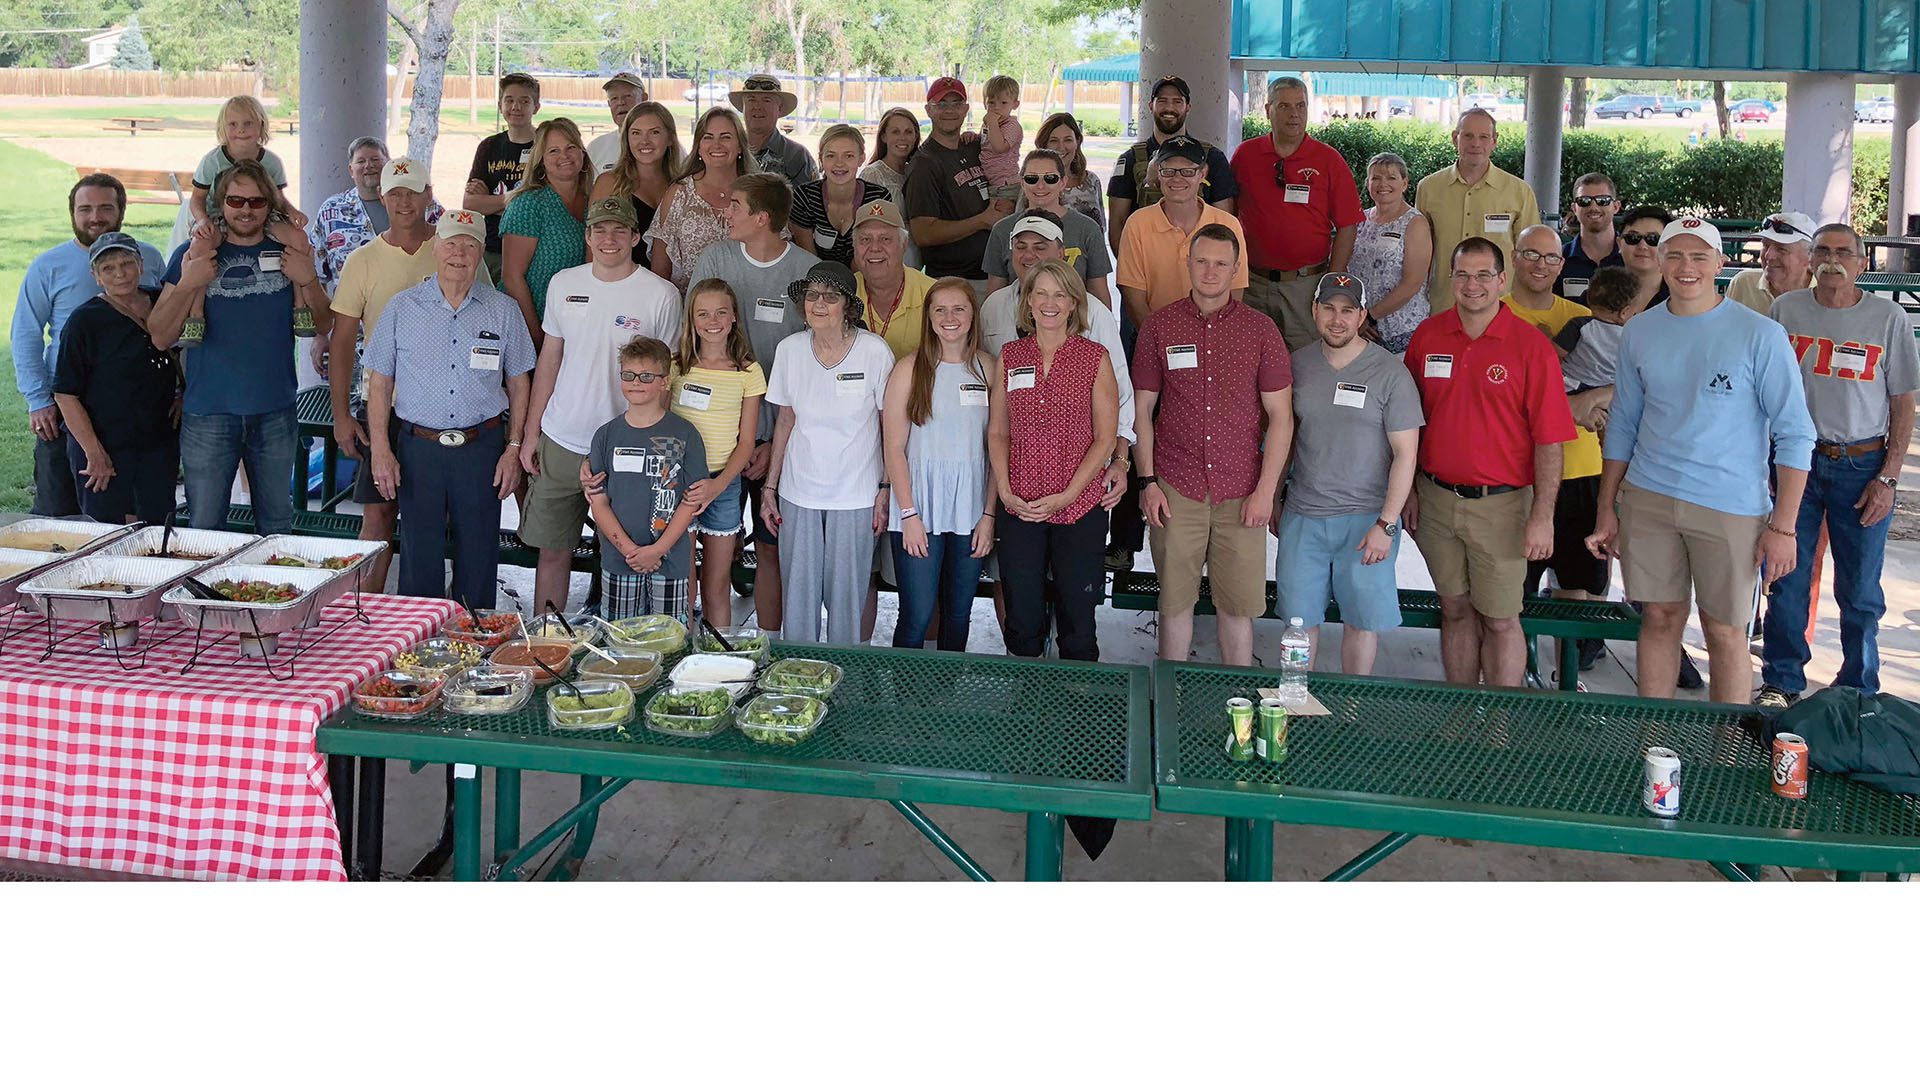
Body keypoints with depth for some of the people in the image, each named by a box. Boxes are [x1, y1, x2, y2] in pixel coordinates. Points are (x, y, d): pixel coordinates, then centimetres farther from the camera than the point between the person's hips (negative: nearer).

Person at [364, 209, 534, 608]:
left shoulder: (504, 311, 5)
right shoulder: (402, 309, 4)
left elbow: (518, 384, 9)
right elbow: (380, 383, 5)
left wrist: (514, 448, 1)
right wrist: (380, 450, -2)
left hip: (482, 445, 0)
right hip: (418, 446, 0)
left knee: (478, 557, 5)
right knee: (419, 556, 4)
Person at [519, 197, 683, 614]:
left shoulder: (661, 296, -6)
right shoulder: (563, 285, 5)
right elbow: (549, 359, 12)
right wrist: (531, 432, 9)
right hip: (559, 442, 3)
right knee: (552, 550, 10)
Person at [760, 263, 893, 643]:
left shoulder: (874, 351, -9)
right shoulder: (790, 349, 0)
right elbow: (785, 422, 9)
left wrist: (886, 489, -6)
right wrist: (770, 489, 9)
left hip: (855, 497, -3)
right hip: (798, 495, 3)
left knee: (847, 599, 4)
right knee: (797, 600, 7)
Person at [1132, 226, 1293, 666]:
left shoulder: (1260, 329, 2)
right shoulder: (1159, 326, 4)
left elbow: (1280, 416, 2)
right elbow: (1141, 409, 8)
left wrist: (1265, 490, -4)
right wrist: (1147, 481, 1)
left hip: (1241, 493, 0)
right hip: (1176, 489, 0)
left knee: (1238, 605, 3)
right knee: (1174, 599, 6)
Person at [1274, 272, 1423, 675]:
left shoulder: (1390, 373, -6)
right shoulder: (1298, 364, 6)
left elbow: (1406, 453, -7)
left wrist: (1386, 524, -13)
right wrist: (1274, 499, 15)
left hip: (1366, 517, -3)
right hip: (1302, 515, 3)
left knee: (1362, 619, 3)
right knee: (1300, 615, 6)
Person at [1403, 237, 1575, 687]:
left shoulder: (1531, 346, -7)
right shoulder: (1427, 336, 4)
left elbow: (1549, 441, -8)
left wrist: (1542, 517, -12)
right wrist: (1409, 492, 8)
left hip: (1500, 503, -4)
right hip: (1436, 498, 4)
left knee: (1500, 619, 2)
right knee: (1456, 611, 14)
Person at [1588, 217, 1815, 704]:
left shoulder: (1761, 335, -6)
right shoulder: (1639, 331, 6)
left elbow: (1795, 435, -5)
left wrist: (1782, 526, -10)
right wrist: (1607, 510, 12)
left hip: (1730, 505, -3)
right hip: (1647, 499, 3)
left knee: (1725, 631, 2)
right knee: (1659, 618, 9)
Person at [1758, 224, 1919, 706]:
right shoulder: (1785, 310, 3)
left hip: (1862, 465, -1)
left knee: (1860, 591, 4)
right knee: (1786, 580, 4)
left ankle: (1858, 692, 19)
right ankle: (1781, 683, 18)